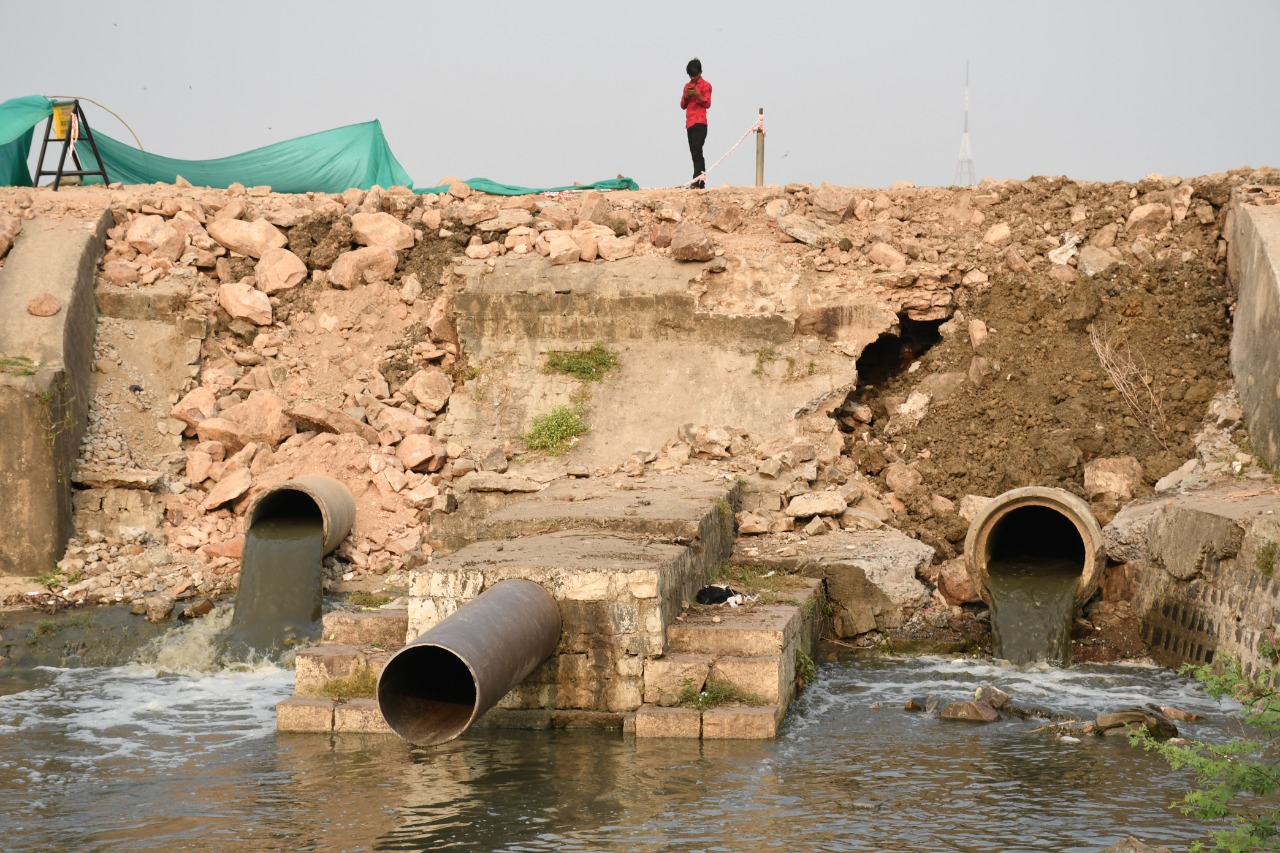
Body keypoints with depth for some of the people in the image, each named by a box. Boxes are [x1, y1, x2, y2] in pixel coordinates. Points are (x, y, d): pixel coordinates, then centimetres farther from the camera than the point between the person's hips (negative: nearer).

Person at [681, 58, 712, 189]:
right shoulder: (687, 86, 19)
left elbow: (707, 104, -5)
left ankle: (698, 181, -24)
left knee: (697, 152, -18)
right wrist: (686, 96, -2)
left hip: (700, 123, -7)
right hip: (689, 124, 7)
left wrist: (697, 95, -18)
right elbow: (683, 106, 18)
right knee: (695, 153, 5)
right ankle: (700, 182, 6)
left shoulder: (705, 85, 1)